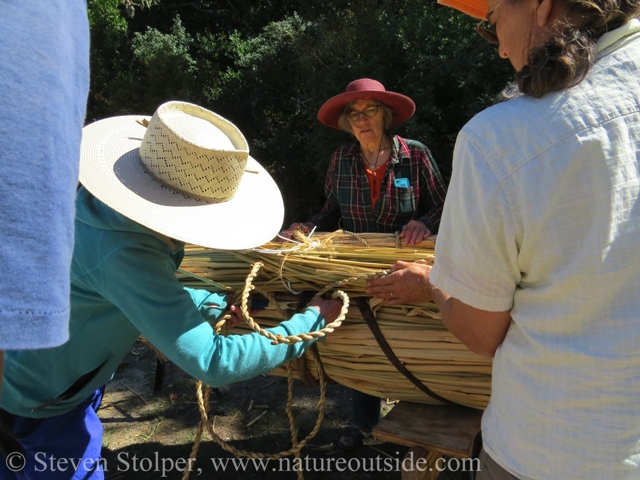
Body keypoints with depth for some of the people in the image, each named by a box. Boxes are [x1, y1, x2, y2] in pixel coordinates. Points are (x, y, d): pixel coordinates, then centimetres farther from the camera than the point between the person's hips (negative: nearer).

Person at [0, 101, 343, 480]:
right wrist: (313, 320, -28)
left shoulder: (103, 209, -10)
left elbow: (151, 295, 7)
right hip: (41, 406, -8)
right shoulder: (122, 253, -38)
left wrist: (220, 305, 2)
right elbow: (211, 363, -37)